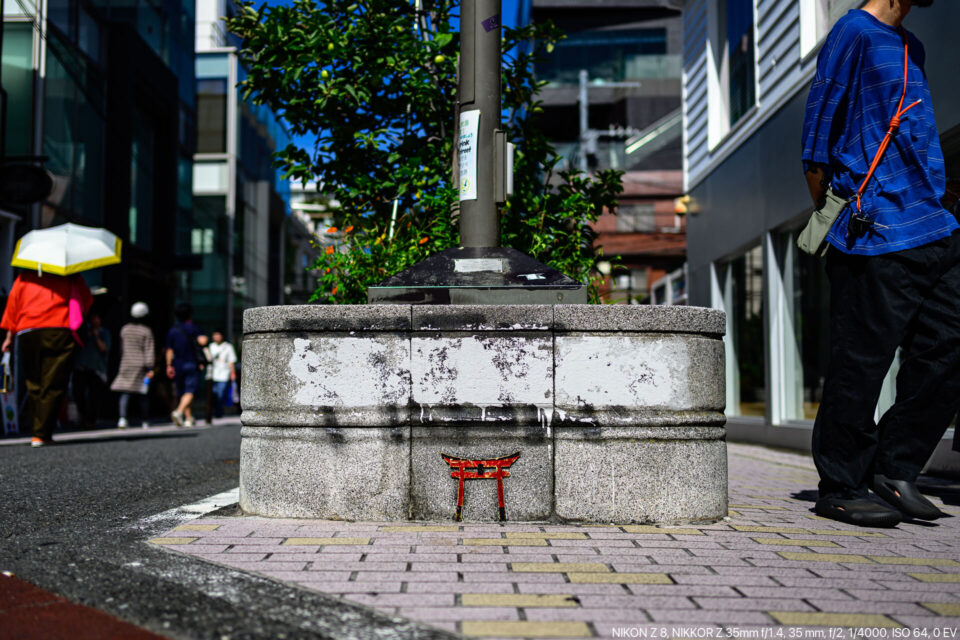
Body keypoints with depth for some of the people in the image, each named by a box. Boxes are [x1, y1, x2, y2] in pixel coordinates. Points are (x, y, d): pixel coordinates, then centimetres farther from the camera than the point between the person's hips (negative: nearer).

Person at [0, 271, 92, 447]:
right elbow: (86, 301, 13)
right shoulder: (71, 277, 11)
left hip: (27, 334, 3)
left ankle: (39, 430, 7)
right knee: (53, 386, -3)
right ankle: (42, 434, -10)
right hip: (59, 332, -3)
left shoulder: (24, 276, 17)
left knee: (33, 385, 11)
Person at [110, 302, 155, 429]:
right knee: (144, 394, 5)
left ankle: (122, 418, -18)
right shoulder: (146, 331, -8)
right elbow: (149, 351, -11)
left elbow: (121, 348, 16)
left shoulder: (124, 329, 7)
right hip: (141, 366, -3)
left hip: (126, 365, 3)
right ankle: (144, 421, 11)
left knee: (125, 392, 0)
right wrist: (150, 368, -12)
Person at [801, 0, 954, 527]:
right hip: (878, 235, -9)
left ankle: (894, 466, 16)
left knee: (947, 351, 4)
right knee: (860, 364, -4)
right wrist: (823, 219, -4)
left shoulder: (910, 47, 23)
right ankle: (840, 488, 7)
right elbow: (817, 136, -6)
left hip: (934, 232, 9)